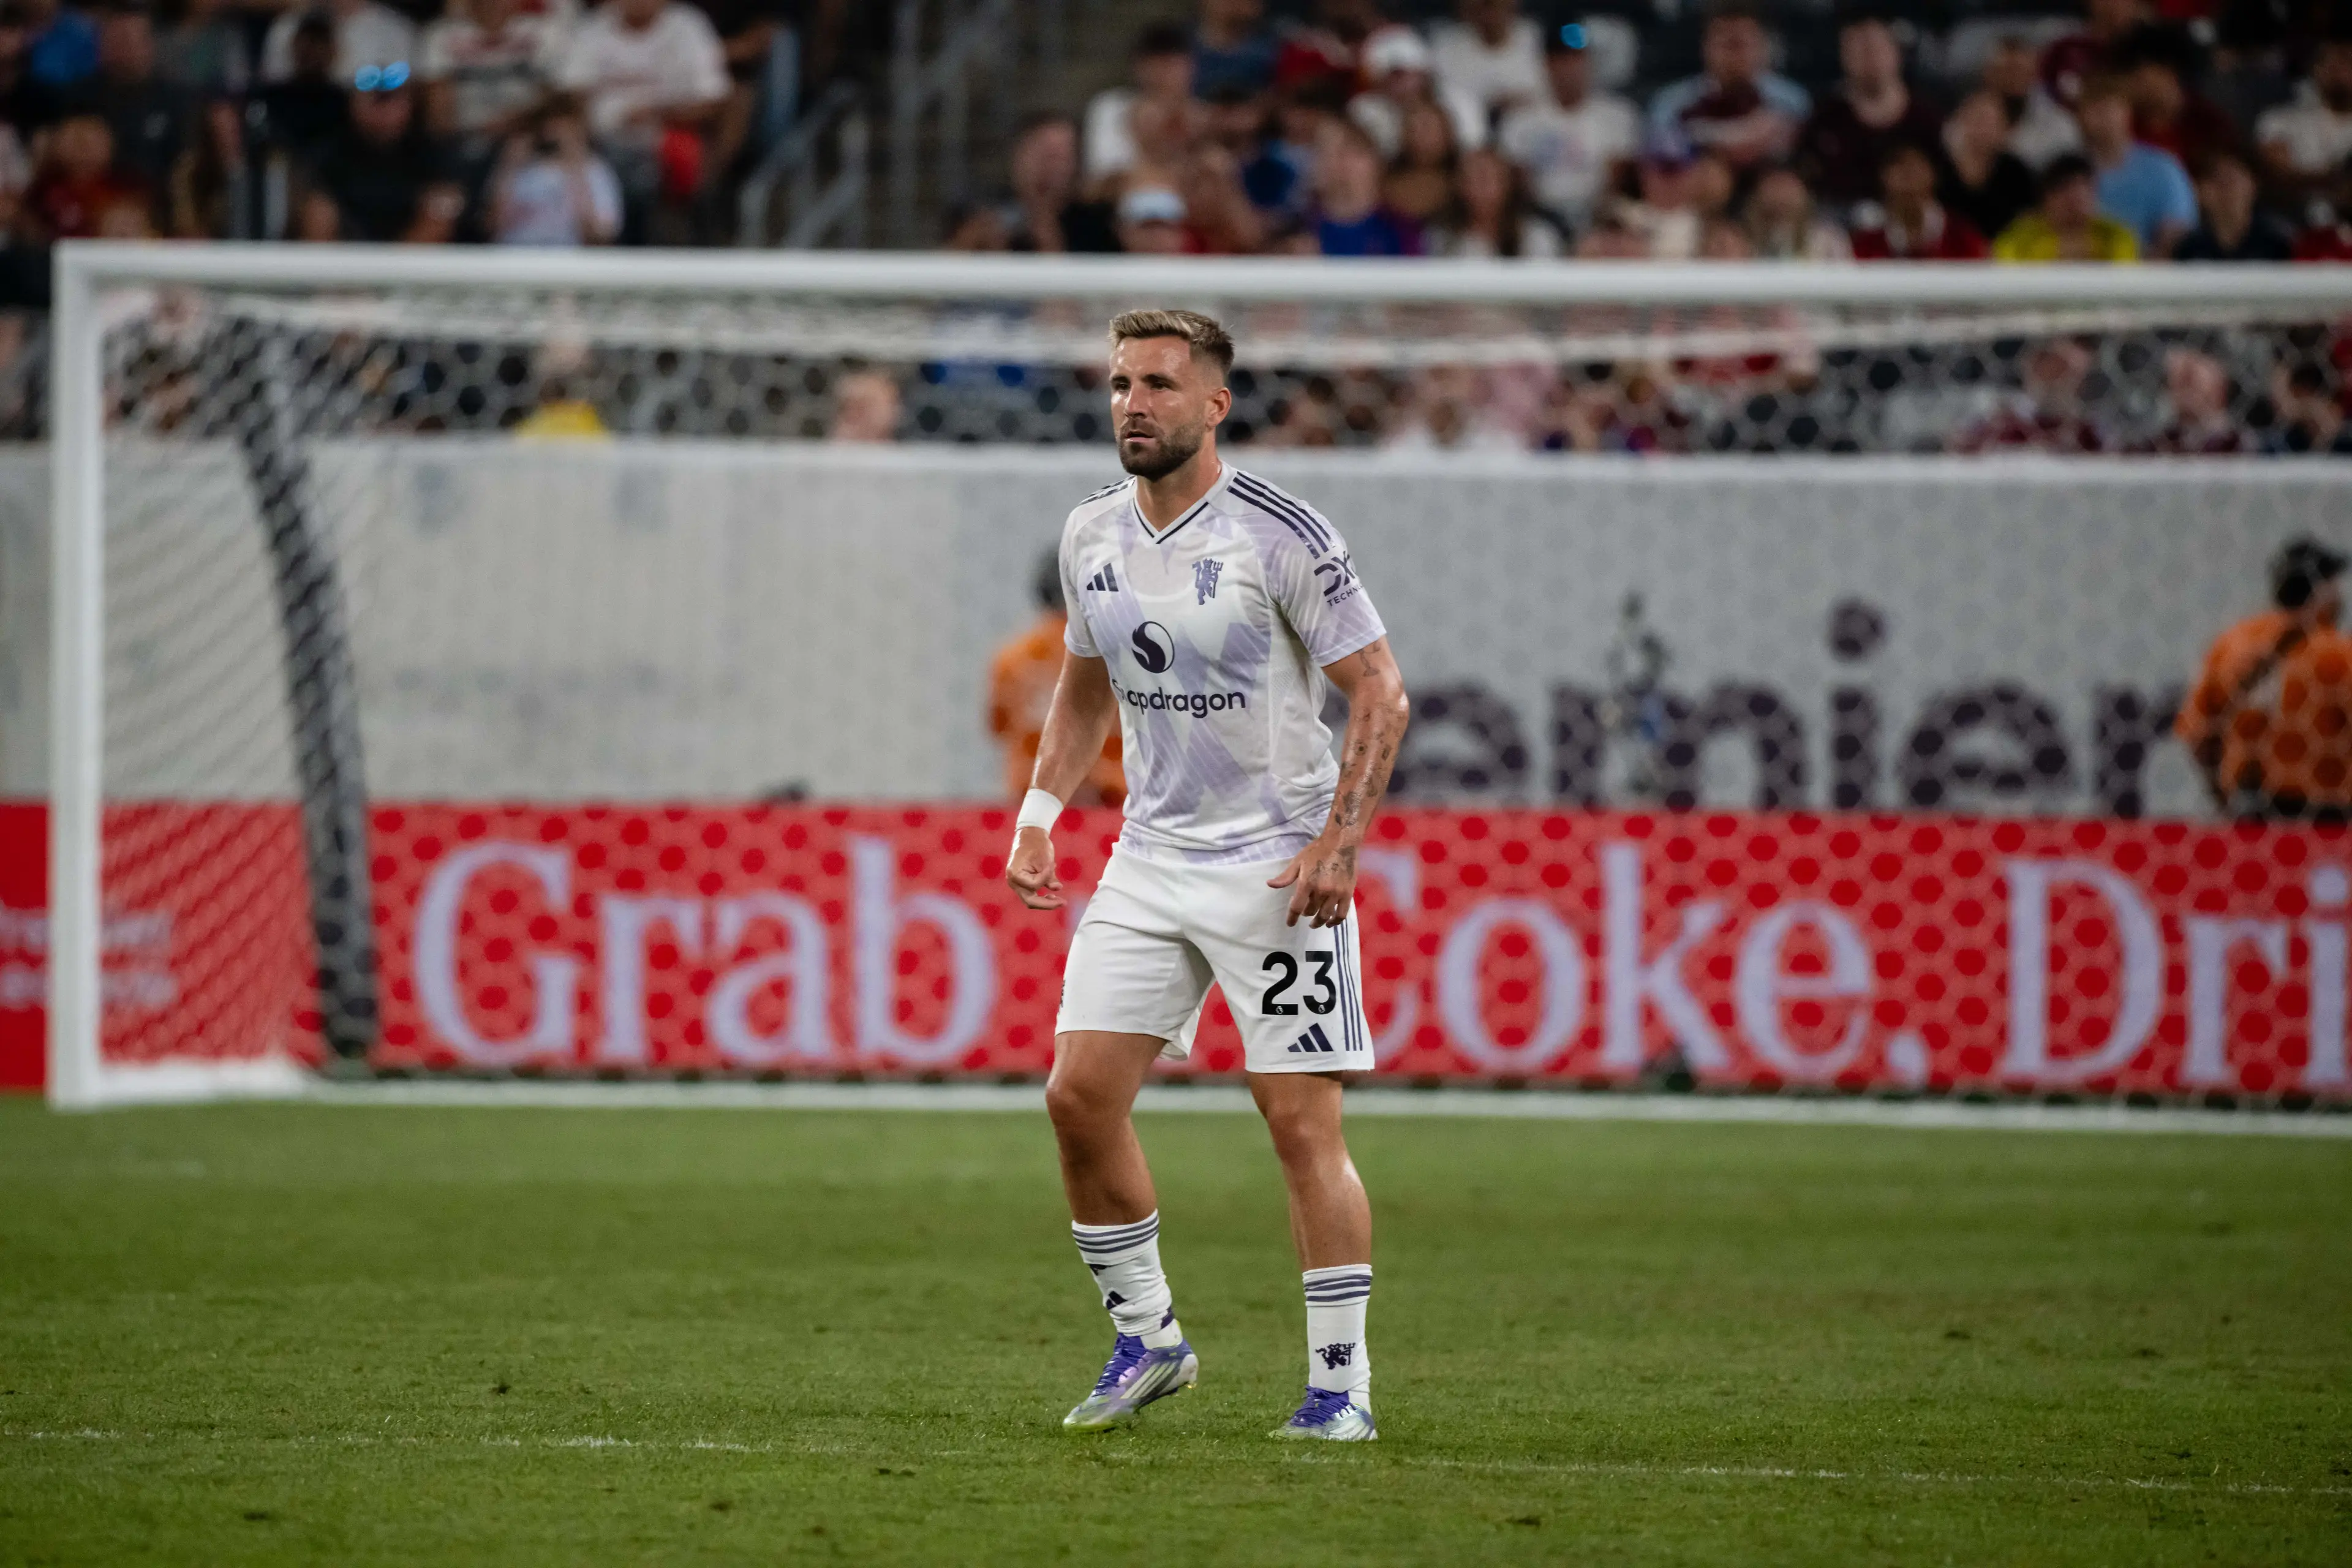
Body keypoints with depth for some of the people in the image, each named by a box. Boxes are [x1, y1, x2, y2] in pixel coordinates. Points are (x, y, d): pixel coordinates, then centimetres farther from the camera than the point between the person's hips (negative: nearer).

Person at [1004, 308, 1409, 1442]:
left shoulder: (1283, 536, -12)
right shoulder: (1090, 537, 6)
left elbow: (1380, 692, -9)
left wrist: (1338, 842, -17)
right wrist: (1040, 811, 11)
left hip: (1278, 867, -6)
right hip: (1149, 860, 6)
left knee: (1302, 1123, -8)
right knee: (1080, 1095, -4)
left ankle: (1340, 1381, 2)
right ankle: (1146, 1339, 12)